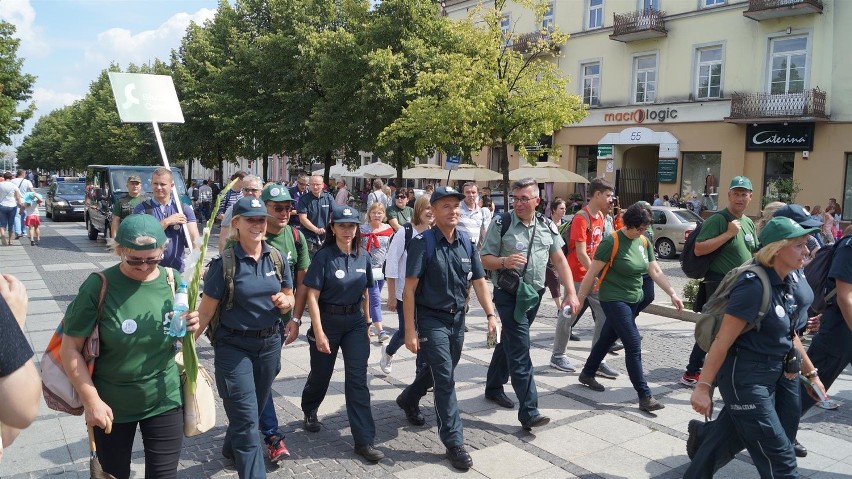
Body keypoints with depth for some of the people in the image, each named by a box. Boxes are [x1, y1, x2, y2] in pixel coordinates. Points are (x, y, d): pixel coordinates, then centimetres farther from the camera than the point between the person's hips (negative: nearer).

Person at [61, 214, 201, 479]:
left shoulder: (174, 281, -7)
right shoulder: (99, 286, -16)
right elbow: (70, 348, -11)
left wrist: (193, 325, -16)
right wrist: (91, 400, -13)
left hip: (164, 401, 2)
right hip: (111, 405, -1)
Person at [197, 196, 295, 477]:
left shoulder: (276, 256, 0)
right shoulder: (225, 261, -14)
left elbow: (289, 297, 9)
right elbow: (207, 308, -12)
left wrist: (285, 302, -14)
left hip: (270, 343, 6)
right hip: (234, 346, -5)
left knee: (253, 409, 23)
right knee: (247, 417, -6)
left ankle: (232, 450, 50)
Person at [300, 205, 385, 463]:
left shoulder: (363, 257, 0)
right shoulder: (323, 256, -13)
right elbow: (312, 297, -14)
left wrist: (367, 323, 12)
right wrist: (318, 332, -18)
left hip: (355, 323, 3)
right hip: (328, 321, -3)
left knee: (358, 380, -1)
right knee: (321, 374, 16)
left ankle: (364, 440, 3)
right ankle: (309, 410, 49)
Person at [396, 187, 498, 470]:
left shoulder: (466, 242, 1)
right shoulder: (423, 243, -16)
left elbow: (479, 281, 6)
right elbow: (409, 289, -16)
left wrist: (490, 314, -5)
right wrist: (410, 331, -19)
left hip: (457, 318, 6)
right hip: (431, 319, -6)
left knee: (440, 369, 22)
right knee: (445, 377, -5)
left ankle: (408, 400, 50)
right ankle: (454, 442, 5)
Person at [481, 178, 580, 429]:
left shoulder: (547, 226, 5)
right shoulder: (502, 224, -9)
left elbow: (559, 260, 7)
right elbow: (485, 259, -7)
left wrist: (571, 293, -1)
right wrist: (504, 262, -27)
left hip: (534, 294, 5)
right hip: (508, 295, -5)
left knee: (509, 342, 20)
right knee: (520, 351, -10)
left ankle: (493, 387, 37)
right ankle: (529, 412, -8)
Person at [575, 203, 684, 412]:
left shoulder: (644, 242, 4)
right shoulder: (612, 242, -17)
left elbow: (656, 271, 9)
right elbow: (592, 273, -14)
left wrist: (673, 294, -1)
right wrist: (579, 298, -13)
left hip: (634, 301, 7)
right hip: (613, 300, -7)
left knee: (608, 338, 18)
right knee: (634, 344, -11)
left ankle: (587, 374, 36)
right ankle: (644, 396, -6)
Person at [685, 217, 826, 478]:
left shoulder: (794, 280, 1)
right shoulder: (754, 286, -24)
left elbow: (789, 335, 15)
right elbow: (723, 340, -21)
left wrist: (811, 373, 18)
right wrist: (703, 386, -19)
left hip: (780, 370, 8)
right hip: (746, 375, -8)